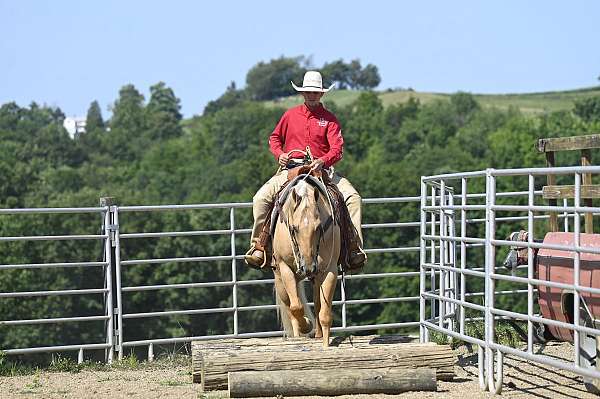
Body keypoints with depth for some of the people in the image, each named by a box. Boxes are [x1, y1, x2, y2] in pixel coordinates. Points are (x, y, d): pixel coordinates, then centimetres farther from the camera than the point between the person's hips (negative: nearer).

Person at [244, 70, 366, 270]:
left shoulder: (329, 119, 4)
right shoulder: (290, 115, 9)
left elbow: (337, 149, -7)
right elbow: (274, 138, 21)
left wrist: (323, 161, -28)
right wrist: (279, 153, -1)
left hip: (322, 169, -1)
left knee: (353, 197, -22)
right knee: (261, 198, -20)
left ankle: (355, 247, -18)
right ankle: (258, 246, -9)